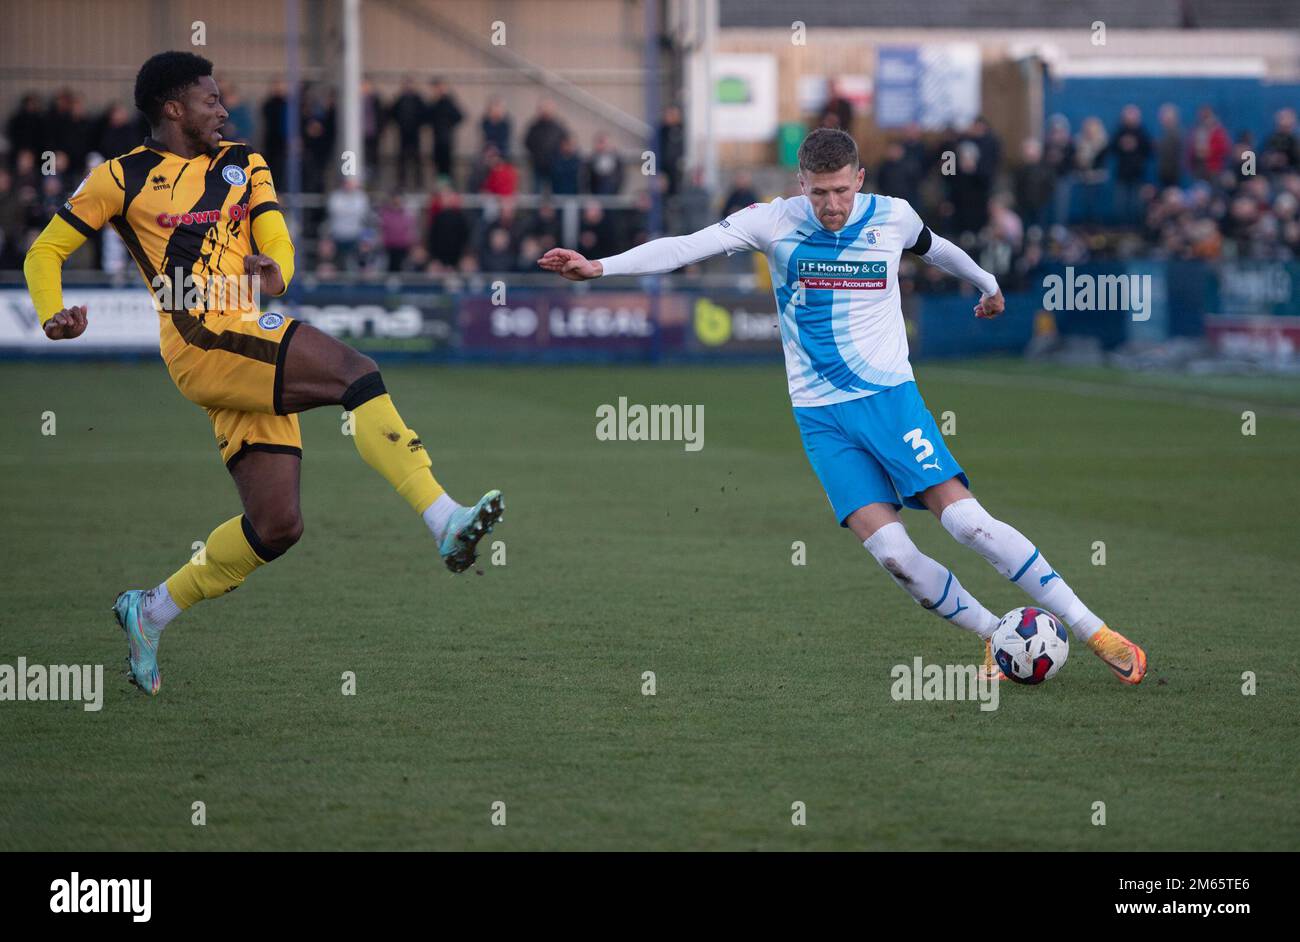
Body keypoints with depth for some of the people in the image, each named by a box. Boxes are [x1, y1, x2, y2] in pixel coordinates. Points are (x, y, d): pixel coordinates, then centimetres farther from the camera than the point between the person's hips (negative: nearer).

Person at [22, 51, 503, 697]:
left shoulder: (242, 165, 21)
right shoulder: (123, 179, 7)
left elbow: (276, 243, 10)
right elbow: (44, 253, 12)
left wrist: (274, 271, -15)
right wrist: (53, 316, -8)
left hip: (255, 347, 6)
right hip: (202, 339, -6)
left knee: (277, 526, 1)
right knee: (356, 372, -26)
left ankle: (151, 612, 20)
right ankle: (447, 523, -36)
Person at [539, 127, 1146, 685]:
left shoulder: (892, 218, -1)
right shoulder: (774, 222, -4)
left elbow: (933, 248, 22)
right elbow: (687, 247, -12)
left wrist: (988, 285, 39)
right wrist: (599, 267, -23)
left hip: (889, 394, -1)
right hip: (820, 414, 1)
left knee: (965, 519, -15)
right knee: (889, 550, -16)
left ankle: (1096, 633, -9)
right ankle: (996, 637, 3)